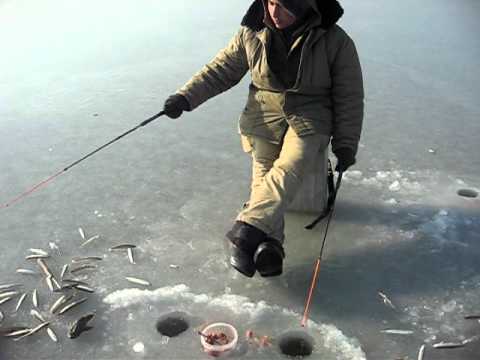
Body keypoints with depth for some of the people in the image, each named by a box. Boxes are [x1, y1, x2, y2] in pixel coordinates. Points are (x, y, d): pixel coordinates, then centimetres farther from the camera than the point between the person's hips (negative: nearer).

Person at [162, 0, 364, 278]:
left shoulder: (334, 41, -5)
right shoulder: (252, 34, 2)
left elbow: (349, 96, 1)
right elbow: (221, 71, 10)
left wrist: (345, 145, -1)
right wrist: (186, 97, -3)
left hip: (310, 119, -2)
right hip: (264, 115, 3)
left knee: (289, 167, -28)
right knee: (263, 172, -18)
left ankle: (247, 232, -40)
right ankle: (267, 244, -26)